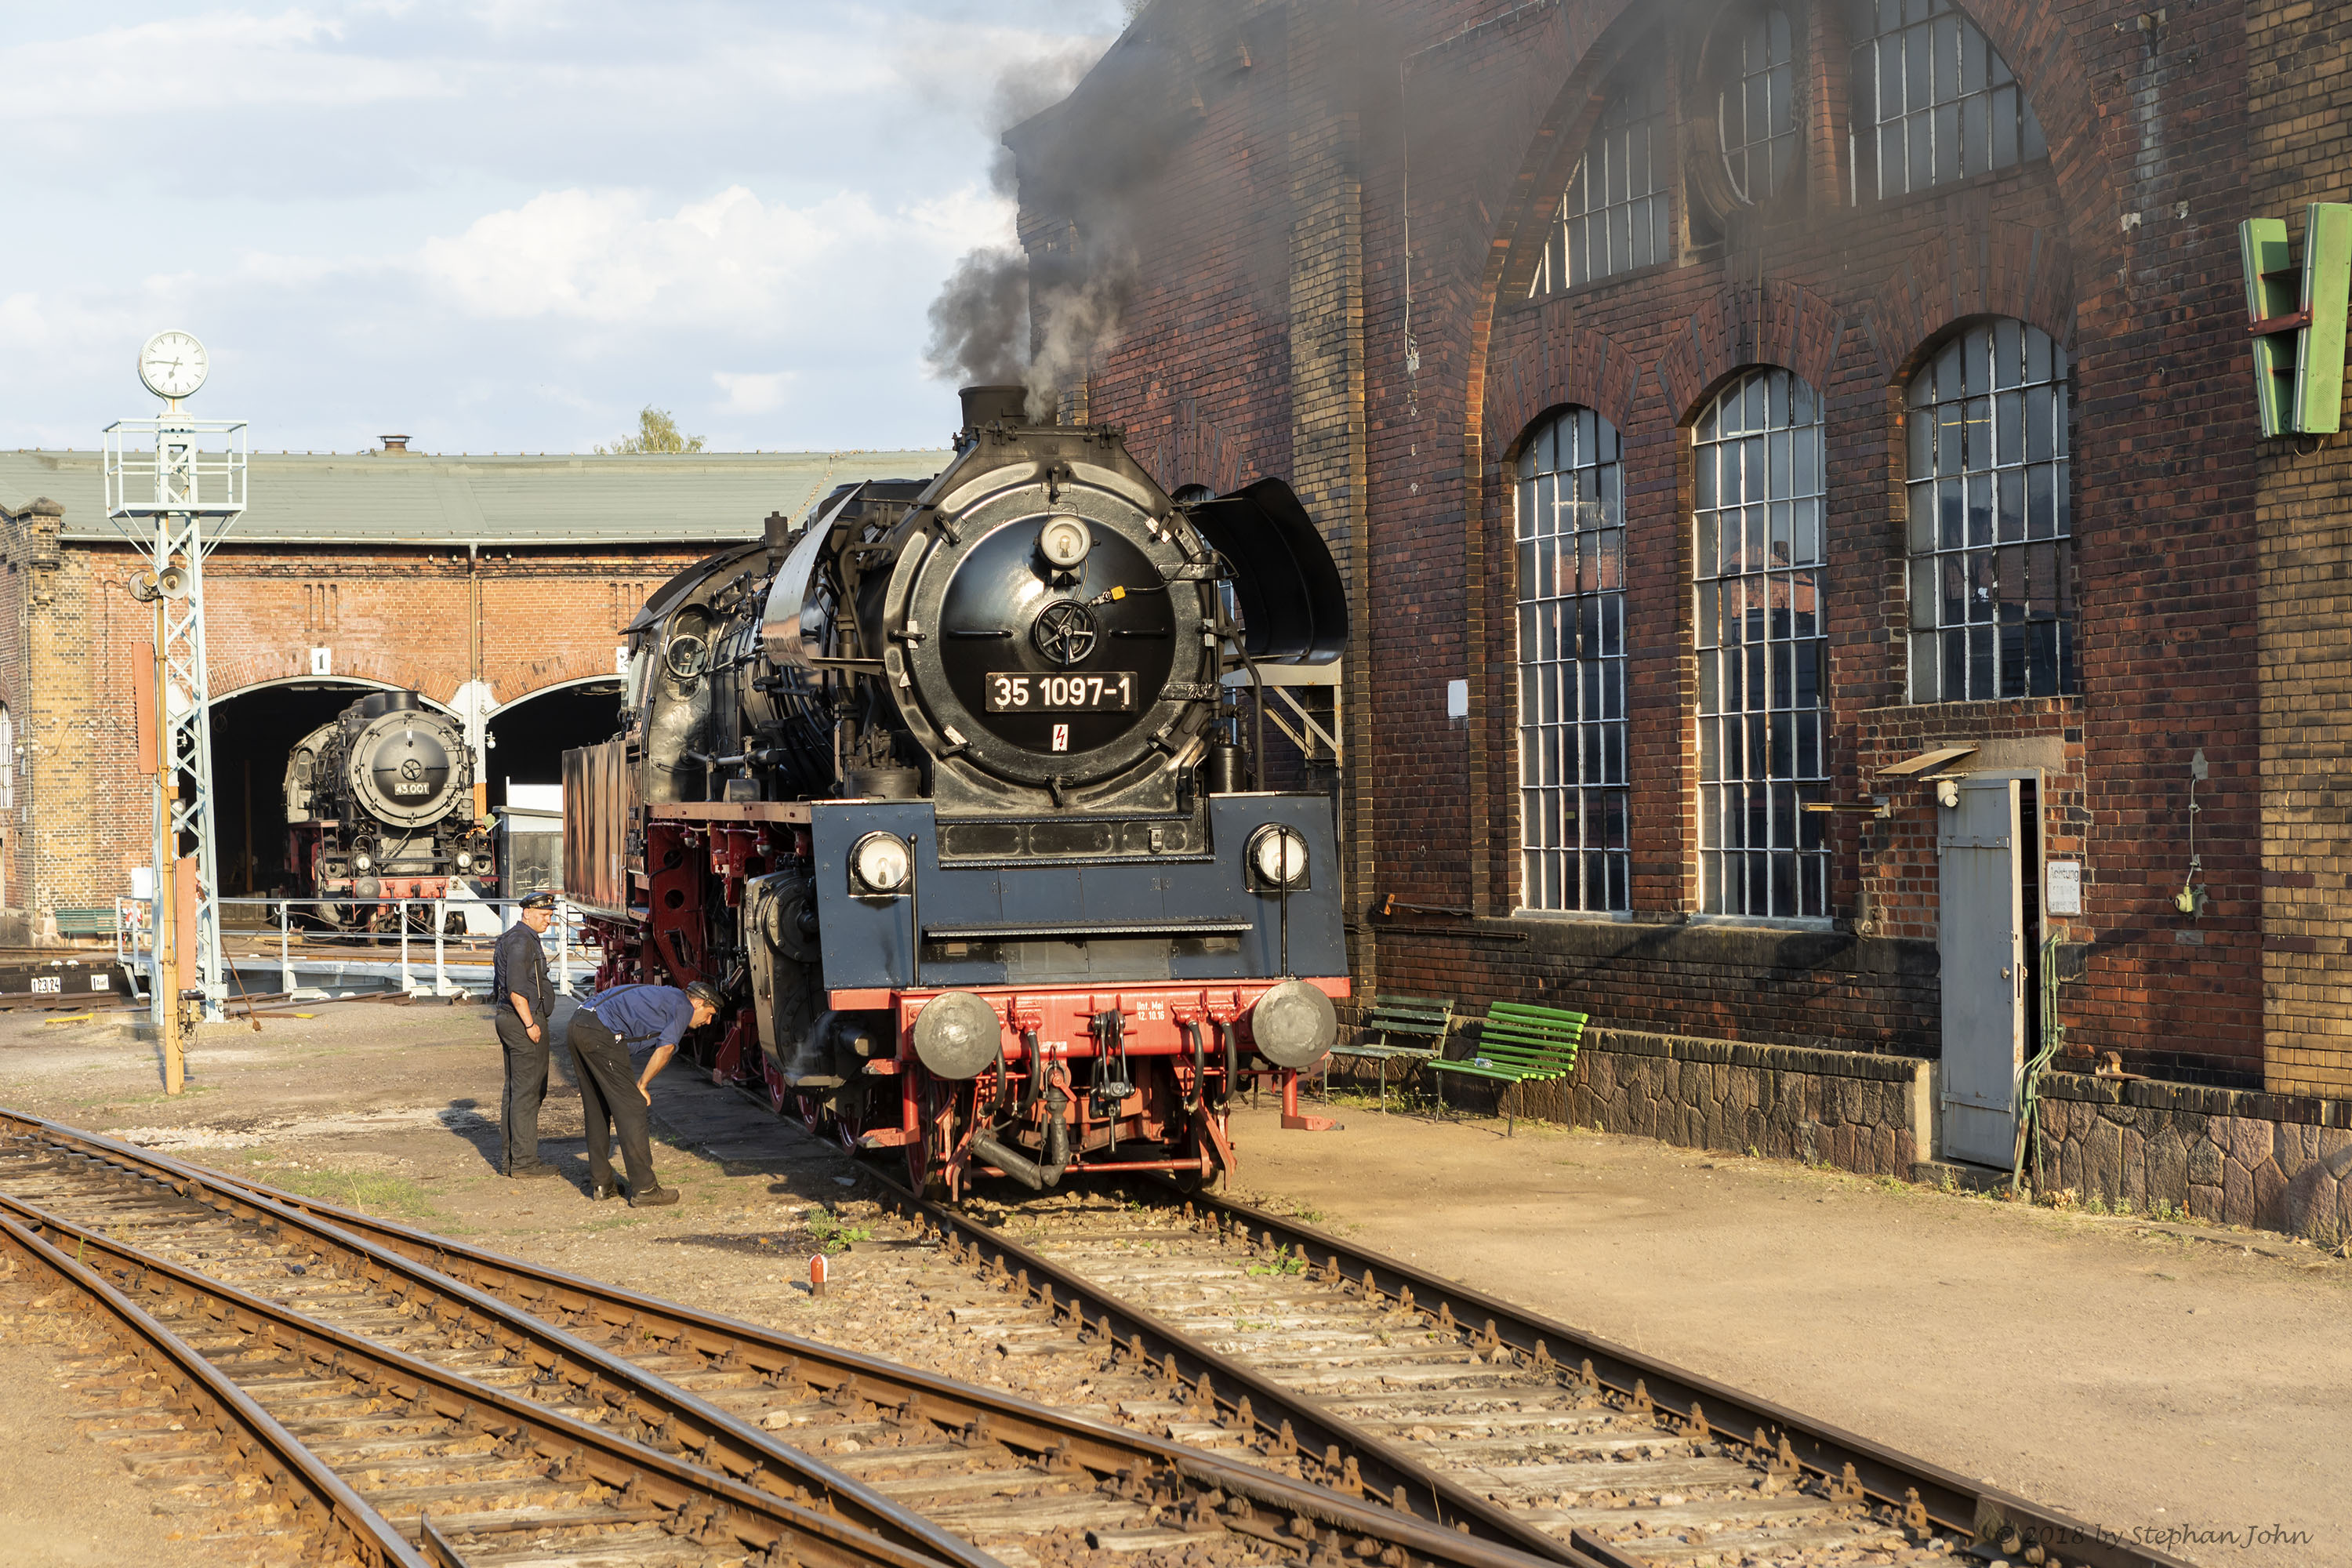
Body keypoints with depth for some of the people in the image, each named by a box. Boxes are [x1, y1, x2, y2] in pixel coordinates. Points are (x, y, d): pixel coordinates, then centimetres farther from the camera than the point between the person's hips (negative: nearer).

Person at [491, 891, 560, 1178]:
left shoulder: (511, 939, 19)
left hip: (511, 1020, 11)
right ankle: (524, 1161, -8)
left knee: (516, 1090, 13)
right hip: (525, 1019, -11)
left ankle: (509, 1157, 16)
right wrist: (530, 1024, -21)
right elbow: (516, 987, -22)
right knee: (528, 1091, -8)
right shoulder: (521, 940, -14)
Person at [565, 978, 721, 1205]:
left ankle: (600, 1184, 23)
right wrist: (641, 1086, 3)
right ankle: (644, 1189, -2)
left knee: (596, 1111, 19)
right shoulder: (683, 1007, 6)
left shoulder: (663, 996, 33)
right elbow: (665, 1049, -5)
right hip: (601, 1033, -9)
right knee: (631, 1108, -3)